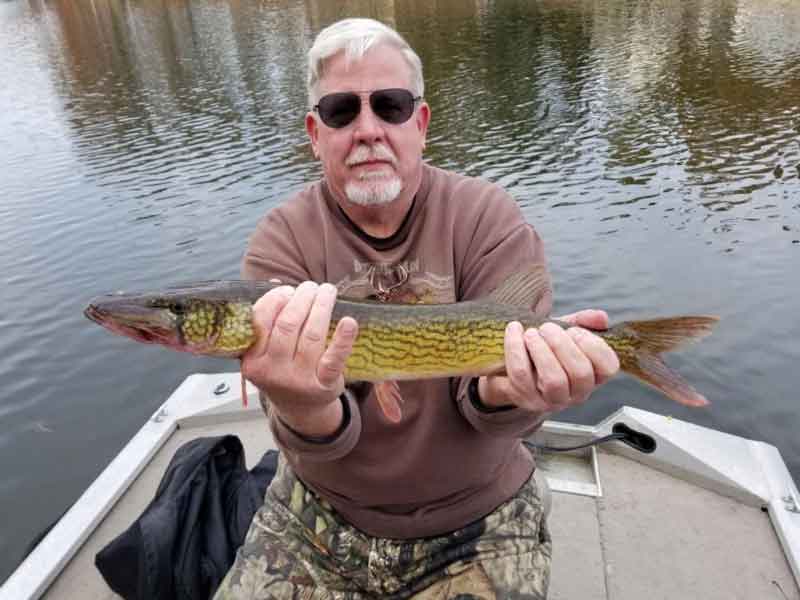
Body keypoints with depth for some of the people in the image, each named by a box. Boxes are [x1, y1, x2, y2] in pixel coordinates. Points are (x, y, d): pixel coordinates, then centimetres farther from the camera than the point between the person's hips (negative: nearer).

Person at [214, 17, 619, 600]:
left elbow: (479, 394, -17)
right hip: (320, 518, 1)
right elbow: (315, 439, -18)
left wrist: (504, 388, -39)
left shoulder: (490, 217, -12)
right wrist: (308, 409, -40)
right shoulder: (281, 239, -11)